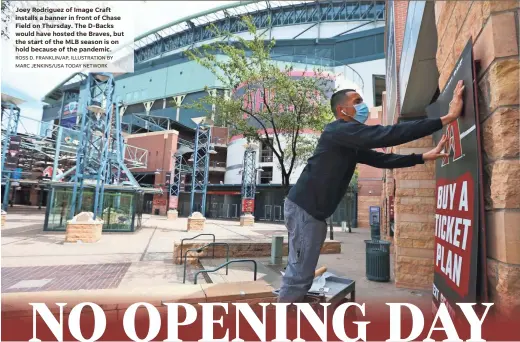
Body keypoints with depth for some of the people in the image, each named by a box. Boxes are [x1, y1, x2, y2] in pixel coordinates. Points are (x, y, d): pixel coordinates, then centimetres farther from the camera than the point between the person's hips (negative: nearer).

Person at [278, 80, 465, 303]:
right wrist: (447, 118, -19)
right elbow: (389, 135, -22)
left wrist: (424, 157, 15)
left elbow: (381, 159, 21)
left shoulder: (351, 145, 20)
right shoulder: (340, 130, -13)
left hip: (311, 209, 10)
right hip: (304, 208, -10)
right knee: (300, 274, -6)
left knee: (299, 272, 17)